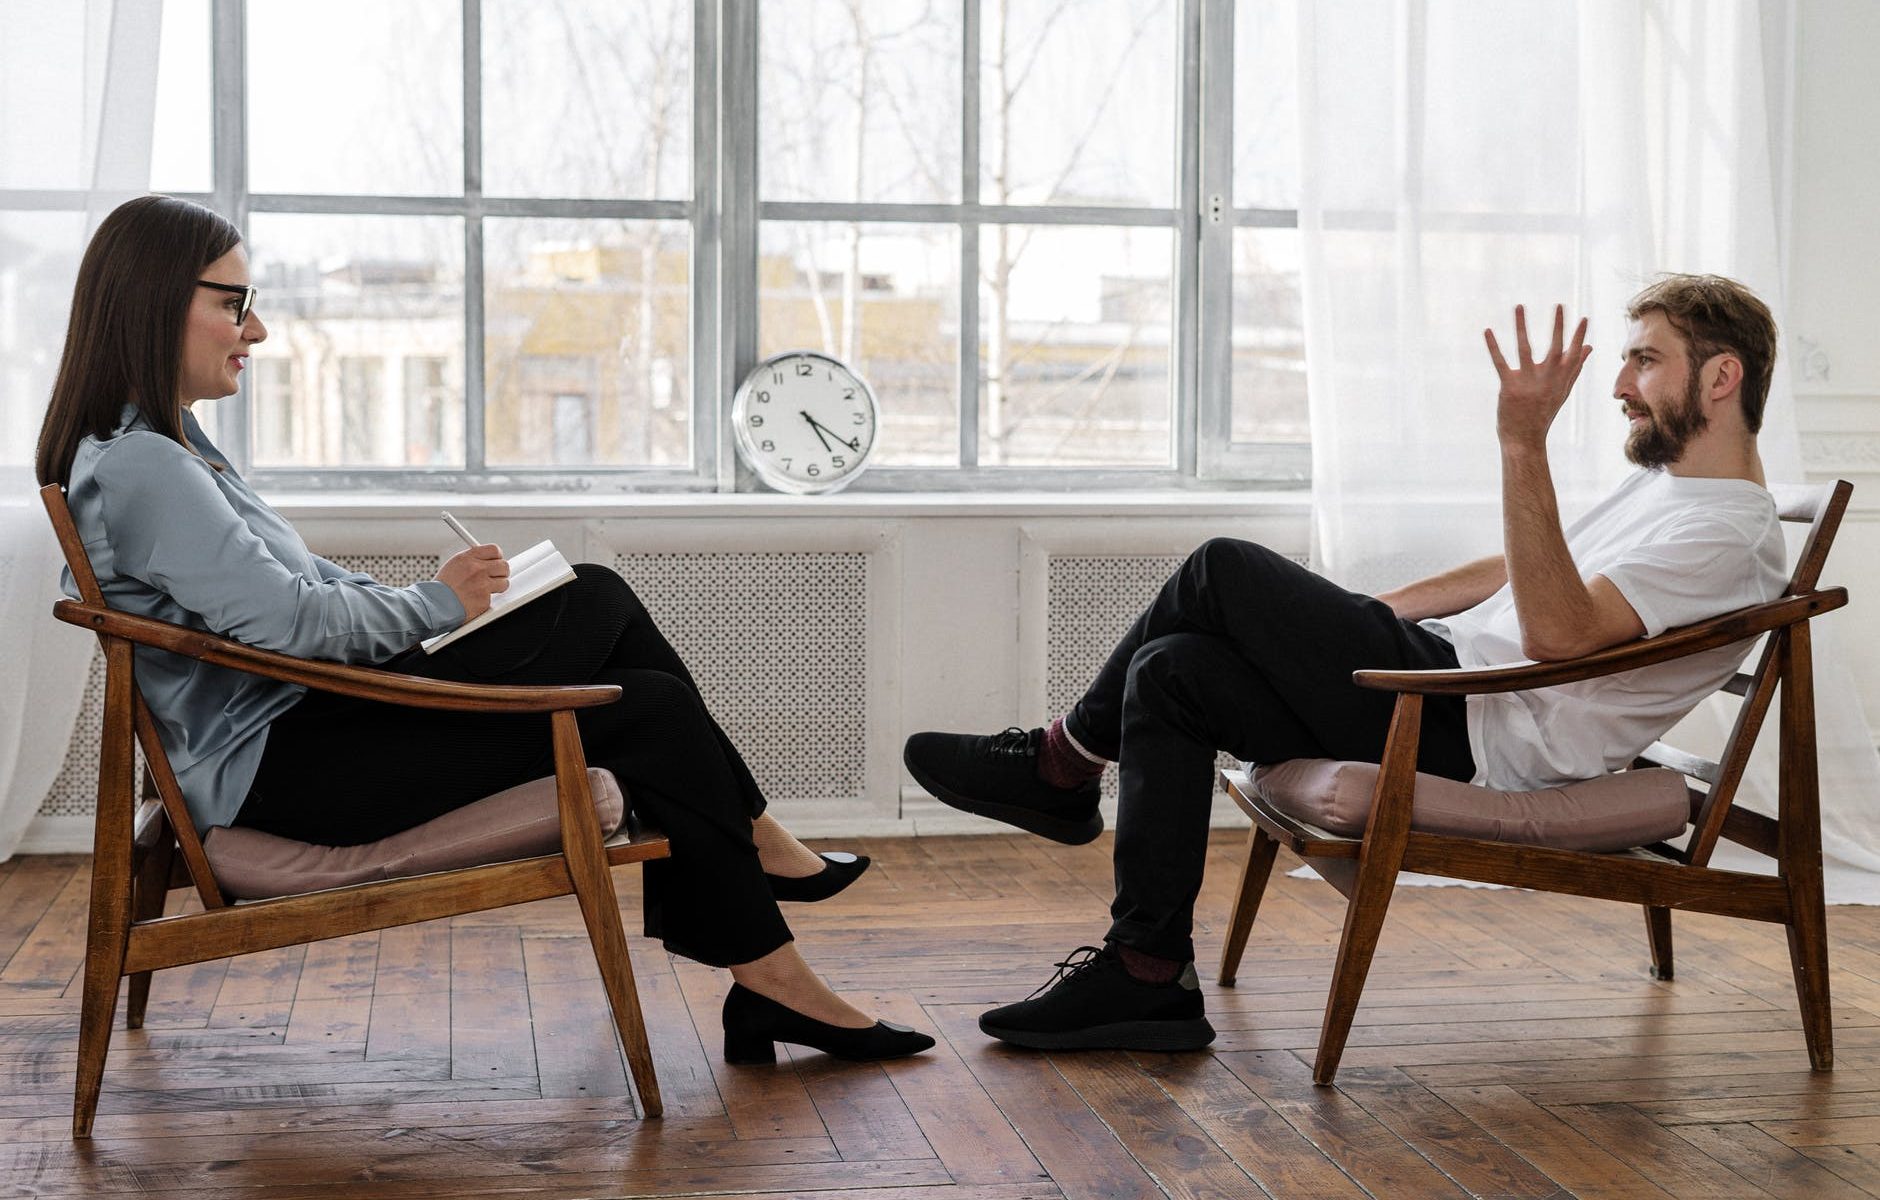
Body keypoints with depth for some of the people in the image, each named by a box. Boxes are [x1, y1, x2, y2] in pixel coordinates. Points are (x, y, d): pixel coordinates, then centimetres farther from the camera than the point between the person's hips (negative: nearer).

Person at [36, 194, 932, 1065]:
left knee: (600, 600, 3)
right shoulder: (136, 465, -19)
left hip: (309, 714, 11)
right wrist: (438, 603, -8)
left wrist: (424, 599, 4)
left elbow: (299, 581, 19)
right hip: (277, 767, -11)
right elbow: (288, 617, -24)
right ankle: (772, 983, 0)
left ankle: (751, 844, 9)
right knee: (648, 714, -10)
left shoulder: (155, 443, 15)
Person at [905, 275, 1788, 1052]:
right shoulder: (1664, 482, 22)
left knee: (1224, 571, -13)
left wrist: (1524, 445, -33)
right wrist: (1356, 614, 24)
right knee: (1170, 673, -2)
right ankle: (1149, 977, -2)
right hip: (1453, 676, 11)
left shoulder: (1730, 534, -12)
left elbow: (1556, 629, -27)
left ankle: (1063, 765, 5)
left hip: (1482, 734, -11)